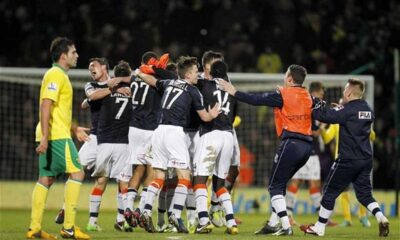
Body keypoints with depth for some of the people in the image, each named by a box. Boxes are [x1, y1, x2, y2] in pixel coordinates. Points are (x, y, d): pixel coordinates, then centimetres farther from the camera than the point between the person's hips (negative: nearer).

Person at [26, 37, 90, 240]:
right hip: (56, 136, -10)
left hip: (50, 137, 10)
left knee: (46, 178, 7)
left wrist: (74, 129, 31)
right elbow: (46, 105, -20)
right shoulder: (56, 75, -11)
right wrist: (44, 137, -25)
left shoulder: (59, 75, 21)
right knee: (76, 172, -9)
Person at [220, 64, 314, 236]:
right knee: (280, 183, 18)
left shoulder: (283, 95, -5)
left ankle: (286, 226, -13)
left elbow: (256, 100, -5)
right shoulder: (308, 97, 12)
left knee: (275, 186, -2)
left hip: (291, 143, -7)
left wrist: (234, 92, 5)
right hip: (307, 144, 7)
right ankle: (273, 223, 19)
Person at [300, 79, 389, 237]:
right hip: (366, 160, 6)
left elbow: (325, 116, -17)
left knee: (330, 192, 5)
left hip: (348, 160, -6)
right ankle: (381, 218, -9)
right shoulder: (368, 110, 8)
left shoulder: (347, 111, -14)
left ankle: (319, 227, 10)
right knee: (364, 193, 13)